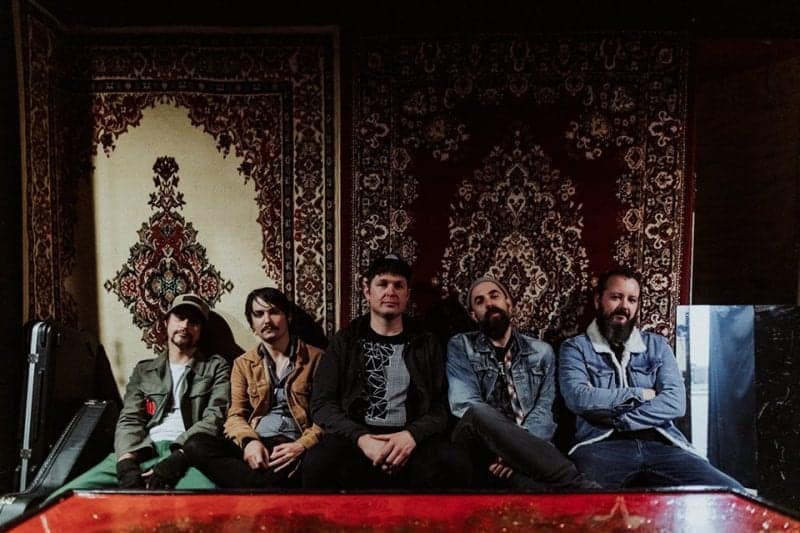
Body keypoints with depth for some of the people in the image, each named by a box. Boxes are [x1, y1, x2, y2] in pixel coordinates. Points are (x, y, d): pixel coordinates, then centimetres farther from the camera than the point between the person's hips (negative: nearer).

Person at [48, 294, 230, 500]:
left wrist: (176, 460, -15)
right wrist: (127, 464, -10)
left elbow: (214, 419, 0)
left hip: (188, 456, -4)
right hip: (140, 454, 5)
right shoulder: (143, 370, 24)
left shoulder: (216, 367, 13)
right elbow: (130, 420, 11)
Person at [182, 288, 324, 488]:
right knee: (196, 445, -25)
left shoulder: (316, 358, 9)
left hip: (293, 447, -4)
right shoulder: (243, 363, 19)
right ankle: (269, 487, -31)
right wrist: (249, 441, -13)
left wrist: (302, 445, -16)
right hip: (254, 446, 4)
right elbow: (236, 415, 11)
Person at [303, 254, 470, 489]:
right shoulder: (344, 341, 12)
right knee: (318, 466, -34)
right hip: (355, 436, -1)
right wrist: (361, 438, -14)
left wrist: (412, 435, -14)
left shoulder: (426, 344, 15)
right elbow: (322, 403, 4)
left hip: (412, 437, 1)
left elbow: (440, 406, 8)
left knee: (456, 465, -31)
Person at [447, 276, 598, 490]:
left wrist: (518, 449, -20)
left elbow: (544, 410, 2)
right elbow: (466, 405, -5)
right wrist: (503, 446, -21)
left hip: (527, 446, -1)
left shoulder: (541, 352, 15)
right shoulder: (460, 347, 10)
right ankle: (576, 484, -38)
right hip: (481, 447, 1)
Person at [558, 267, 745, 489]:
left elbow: (675, 402, 4)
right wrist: (639, 394, 0)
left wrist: (617, 420, -7)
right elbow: (578, 398, -8)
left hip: (661, 444, 4)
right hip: (603, 446, -3)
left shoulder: (657, 345, 20)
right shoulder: (575, 348, 11)